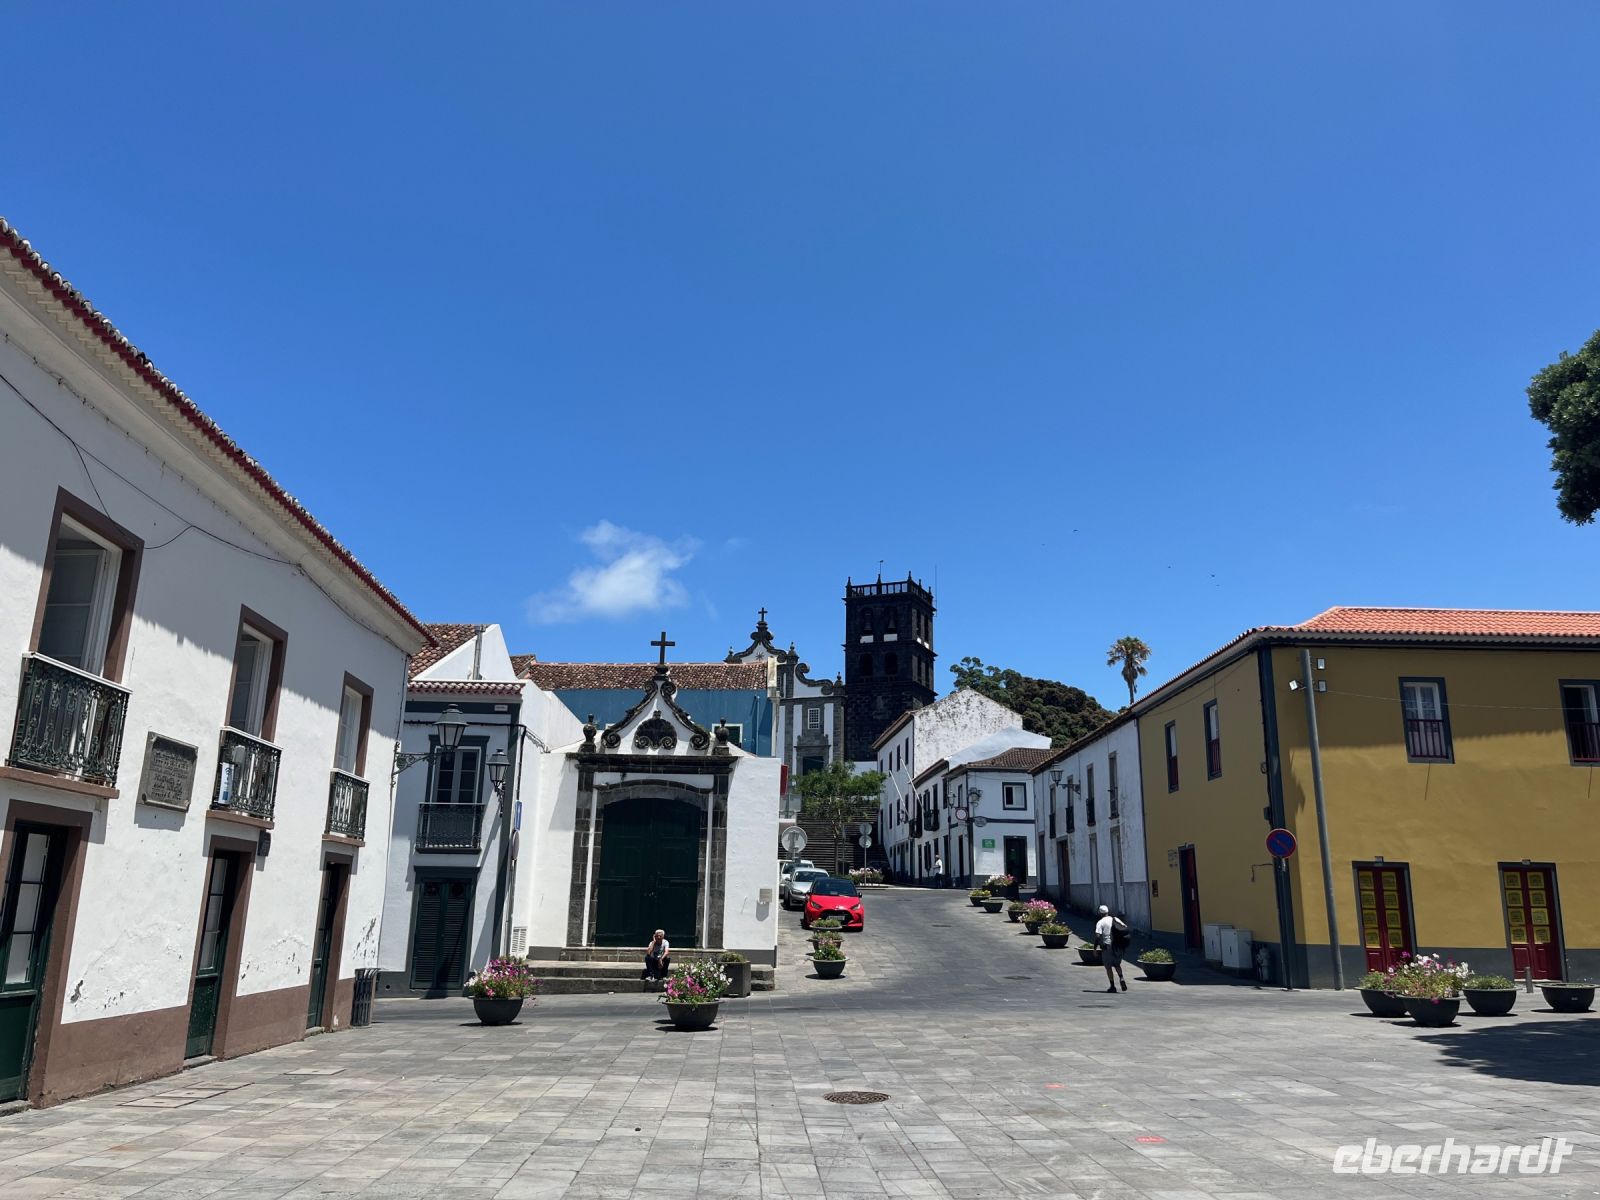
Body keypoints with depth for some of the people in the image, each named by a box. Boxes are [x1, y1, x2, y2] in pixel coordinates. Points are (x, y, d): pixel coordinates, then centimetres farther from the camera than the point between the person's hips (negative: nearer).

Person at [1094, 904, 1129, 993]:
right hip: (1118, 946, 4)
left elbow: (1097, 935, -16)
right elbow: (1126, 928, 3)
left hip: (1107, 946, -4)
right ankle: (1121, 978, -4)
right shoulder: (1115, 919, 7)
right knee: (1117, 965, 20)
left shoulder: (1100, 922, -6)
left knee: (1108, 967, 7)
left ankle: (1112, 986, 6)